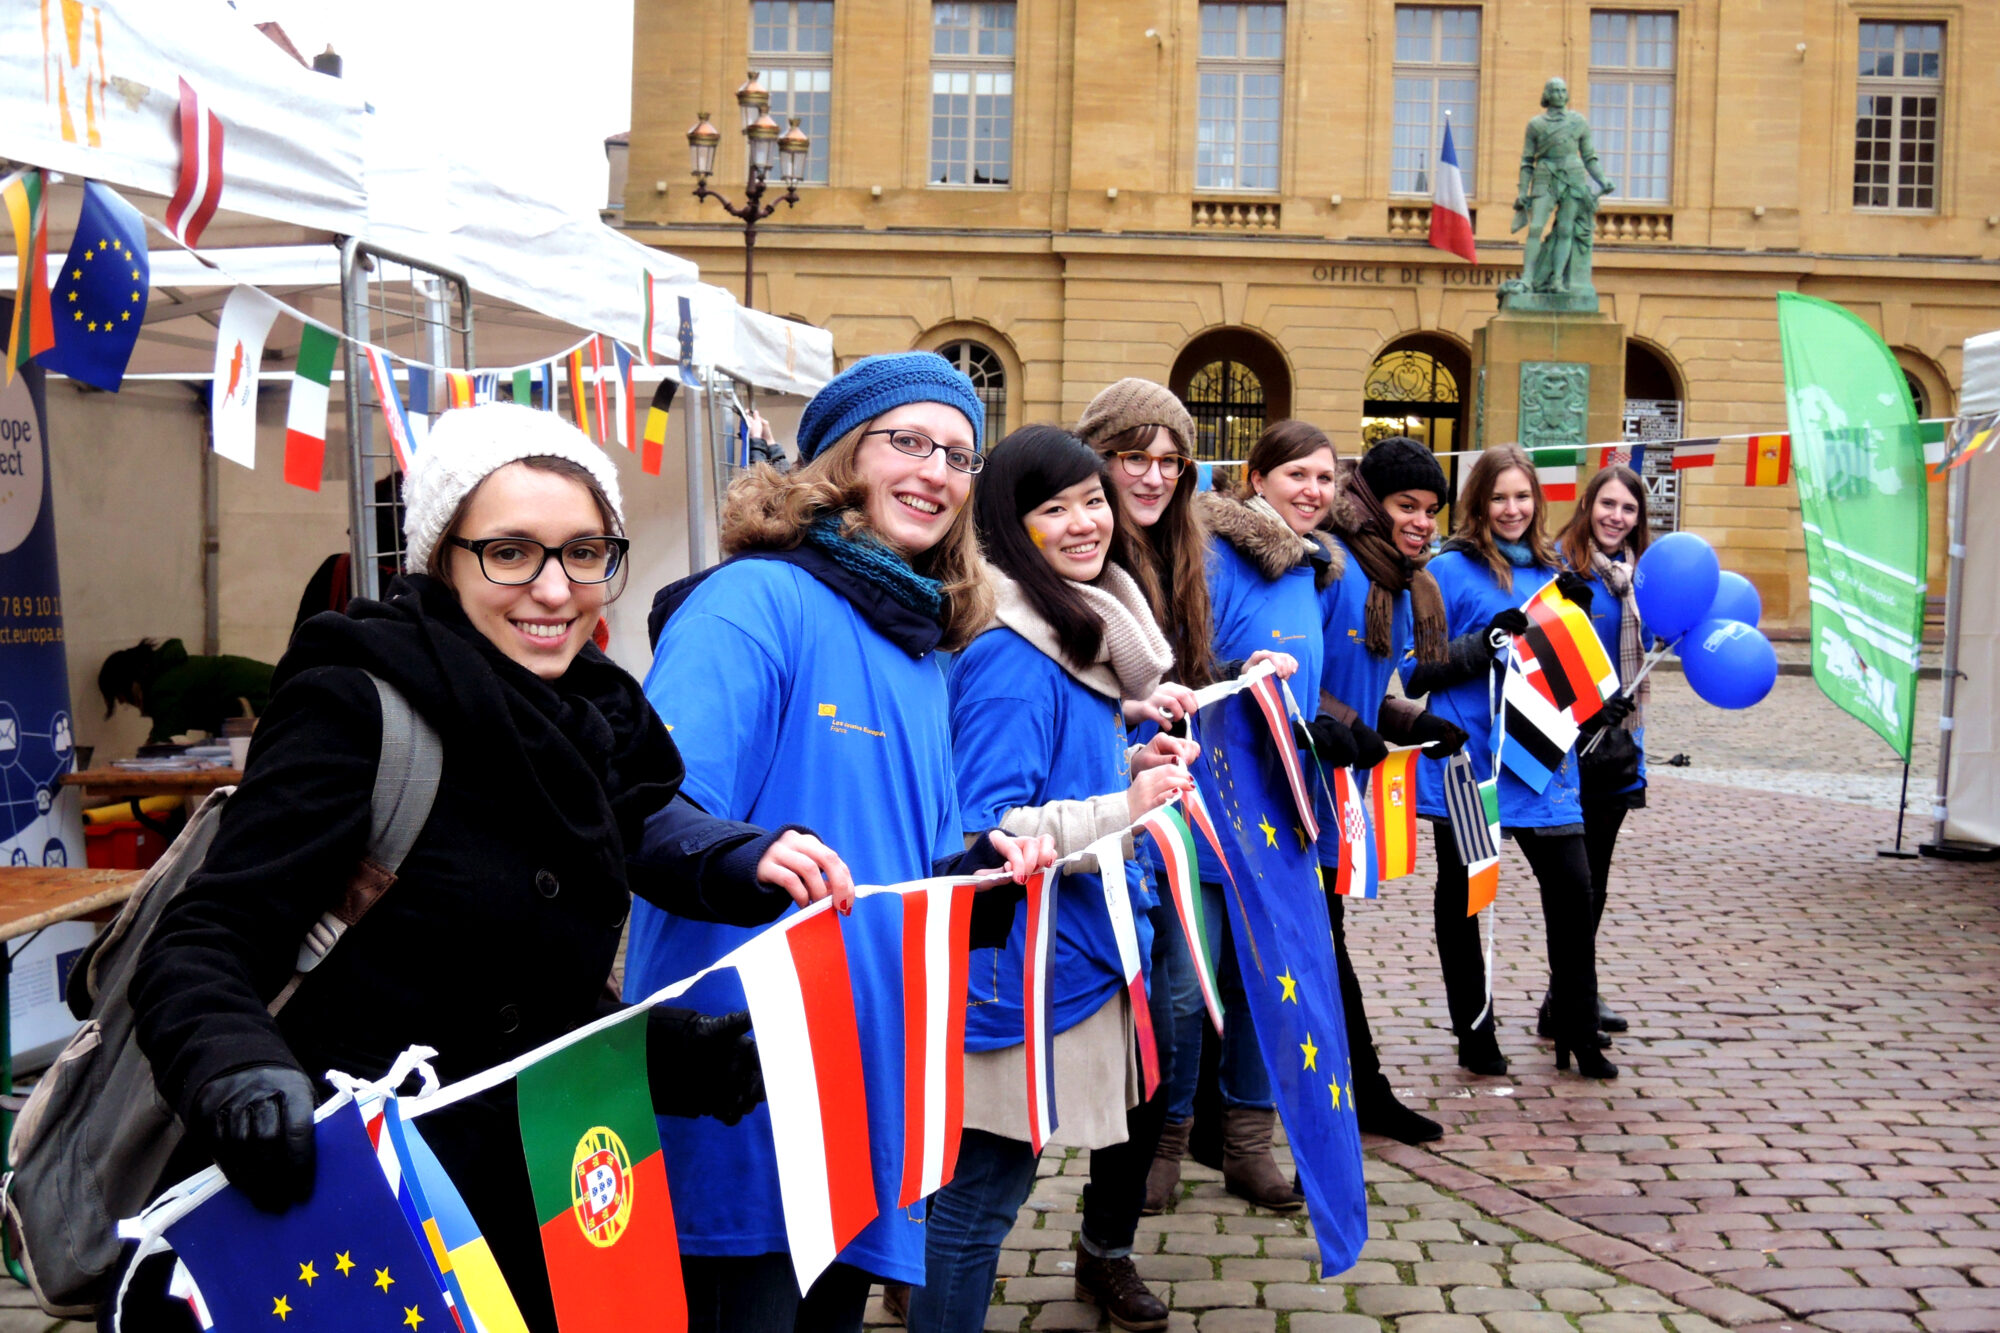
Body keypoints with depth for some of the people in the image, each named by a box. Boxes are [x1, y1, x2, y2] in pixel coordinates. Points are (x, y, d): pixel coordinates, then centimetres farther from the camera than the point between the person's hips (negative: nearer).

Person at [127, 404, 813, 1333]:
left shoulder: (604, 723, 5)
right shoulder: (359, 701, -15)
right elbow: (203, 945, -20)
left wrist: (692, 1053, -3)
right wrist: (237, 1071, -39)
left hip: (518, 1221, 7)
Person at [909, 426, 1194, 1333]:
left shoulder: (1083, 635, 12)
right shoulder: (1010, 657, -18)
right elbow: (987, 832, -22)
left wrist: (1131, 766, 7)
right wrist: (1126, 805, -22)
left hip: (1082, 948, 9)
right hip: (1018, 965, -9)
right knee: (983, 1189, 1)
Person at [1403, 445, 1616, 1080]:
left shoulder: (1549, 570, 11)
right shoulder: (1452, 569, -5)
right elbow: (1417, 670, -9)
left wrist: (1577, 612, -1)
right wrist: (1488, 643, -20)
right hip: (1467, 758, -4)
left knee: (1572, 887, -1)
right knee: (1461, 896, 7)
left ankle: (1578, 1033, 16)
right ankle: (1475, 1035, 23)